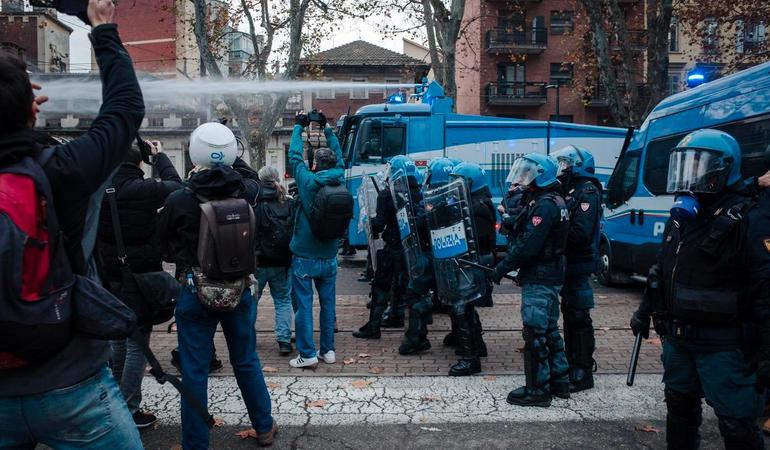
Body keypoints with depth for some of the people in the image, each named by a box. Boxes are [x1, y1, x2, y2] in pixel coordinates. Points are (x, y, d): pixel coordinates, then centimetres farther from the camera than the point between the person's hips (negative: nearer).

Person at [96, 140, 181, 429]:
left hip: (110, 276, 6)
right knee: (137, 342, 2)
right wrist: (159, 155, 10)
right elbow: (175, 185, -1)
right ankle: (128, 411, 5)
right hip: (142, 276, -6)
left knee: (118, 337, 21)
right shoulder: (144, 190, -18)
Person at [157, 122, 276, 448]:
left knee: (194, 372, 8)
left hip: (195, 292, -3)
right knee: (247, 362, 20)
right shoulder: (246, 192, -10)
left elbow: (165, 242, 2)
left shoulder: (179, 201, -15)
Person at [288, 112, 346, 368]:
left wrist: (299, 127, 14)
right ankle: (328, 350, 19)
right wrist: (326, 129, 25)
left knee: (304, 305, 1)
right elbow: (339, 157, 16)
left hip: (304, 258, -4)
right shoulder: (339, 182, -1)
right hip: (329, 257, 4)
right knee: (328, 304, 12)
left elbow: (294, 156, 1)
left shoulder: (308, 182, -12)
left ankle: (307, 354, 2)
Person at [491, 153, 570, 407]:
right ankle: (559, 381, 28)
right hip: (551, 276, 10)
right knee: (549, 330, 18)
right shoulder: (555, 201, 14)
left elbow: (528, 246, -24)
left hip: (539, 280, -10)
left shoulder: (544, 205, -18)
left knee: (535, 333, -3)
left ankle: (537, 390, 4)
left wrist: (502, 267, -17)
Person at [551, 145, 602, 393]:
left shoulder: (587, 191, -13)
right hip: (568, 264, 9)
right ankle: (571, 364, 28)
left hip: (578, 265, -9)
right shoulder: (570, 190, 16)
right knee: (570, 315, 16)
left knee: (578, 317, -4)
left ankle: (583, 373, 3)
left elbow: (580, 233, -24)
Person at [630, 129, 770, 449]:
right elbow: (662, 272, 21)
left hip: (723, 346, -8)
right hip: (678, 338, 8)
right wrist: (644, 311, 24)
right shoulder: (680, 218, 9)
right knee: (680, 406, 23)